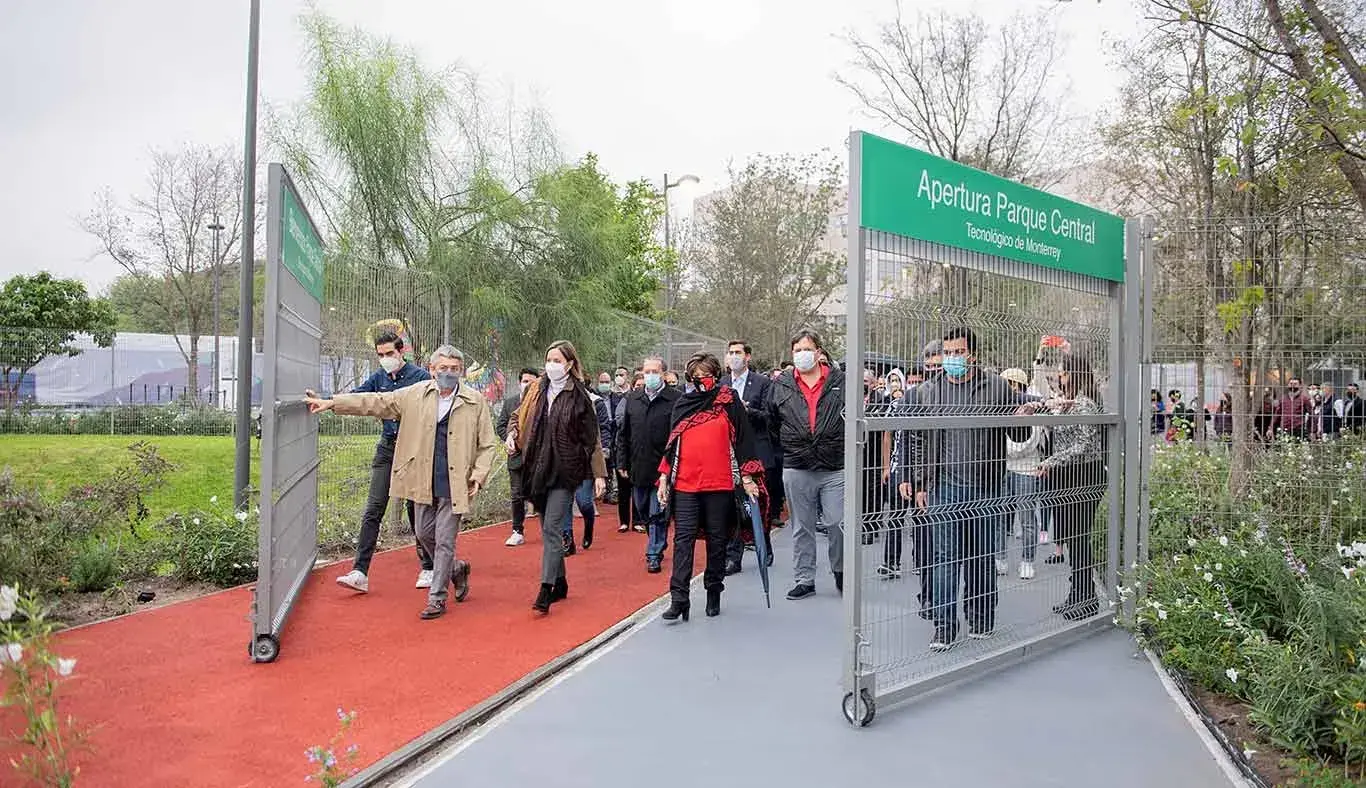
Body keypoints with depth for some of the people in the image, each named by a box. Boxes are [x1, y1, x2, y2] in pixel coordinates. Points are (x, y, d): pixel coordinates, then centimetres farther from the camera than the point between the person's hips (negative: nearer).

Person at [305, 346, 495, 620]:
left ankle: (437, 598, 14)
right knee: (425, 534, 14)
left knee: (444, 541, 0)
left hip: (454, 484, -3)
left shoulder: (476, 401, -3)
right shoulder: (415, 395, 2)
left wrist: (479, 475, -10)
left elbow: (488, 444, 1)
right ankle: (456, 569, 39)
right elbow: (375, 402, 3)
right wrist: (331, 403, -2)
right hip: (422, 482, 4)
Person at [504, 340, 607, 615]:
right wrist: (512, 434, -3)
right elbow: (519, 417, 19)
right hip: (538, 469, 5)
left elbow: (592, 438, -3)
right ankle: (560, 583, 25)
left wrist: (599, 473, -6)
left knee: (552, 528, -10)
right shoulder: (536, 390, 7)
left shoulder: (579, 396, -5)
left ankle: (546, 591, -9)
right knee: (549, 529, 12)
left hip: (565, 471, -5)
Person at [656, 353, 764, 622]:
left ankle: (714, 594, 21)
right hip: (685, 485, 2)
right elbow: (671, 445, 17)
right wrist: (664, 479, 12)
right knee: (683, 540, -5)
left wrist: (747, 478, -3)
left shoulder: (729, 401, 4)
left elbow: (743, 439, 2)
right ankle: (678, 599, -5)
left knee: (717, 540, 8)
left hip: (720, 484, -2)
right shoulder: (682, 404, 13)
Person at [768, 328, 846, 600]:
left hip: (835, 468, -1)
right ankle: (804, 579, 21)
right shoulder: (781, 385, 6)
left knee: (839, 524, -1)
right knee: (802, 528, 10)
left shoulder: (840, 381, 2)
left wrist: (847, 448, 3)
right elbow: (770, 422, 16)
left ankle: (841, 572, 23)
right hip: (796, 469, 2)